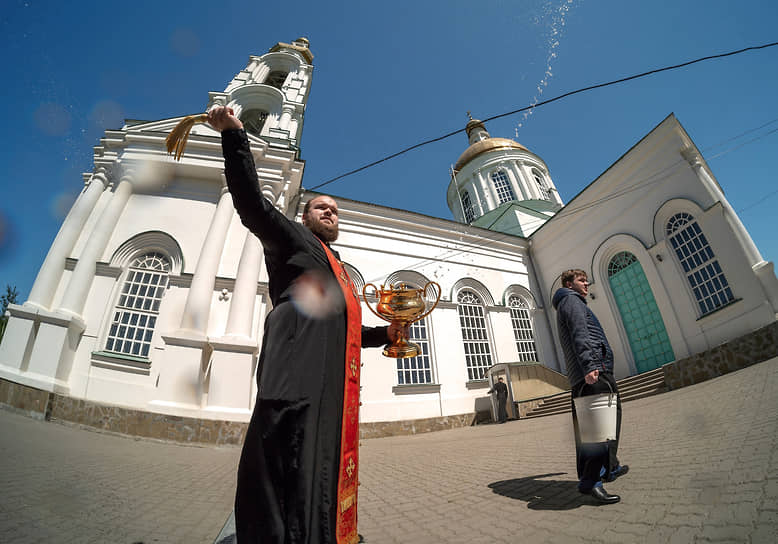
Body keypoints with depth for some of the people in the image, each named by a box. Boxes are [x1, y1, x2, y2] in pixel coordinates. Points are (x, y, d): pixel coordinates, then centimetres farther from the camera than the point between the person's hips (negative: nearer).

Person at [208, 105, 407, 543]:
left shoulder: (340, 272, 33)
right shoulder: (292, 237, 14)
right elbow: (253, 203, -1)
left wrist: (384, 334, 20)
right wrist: (234, 136, -6)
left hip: (335, 383, 8)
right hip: (300, 371, -8)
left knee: (325, 472, 11)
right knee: (289, 470, -12)